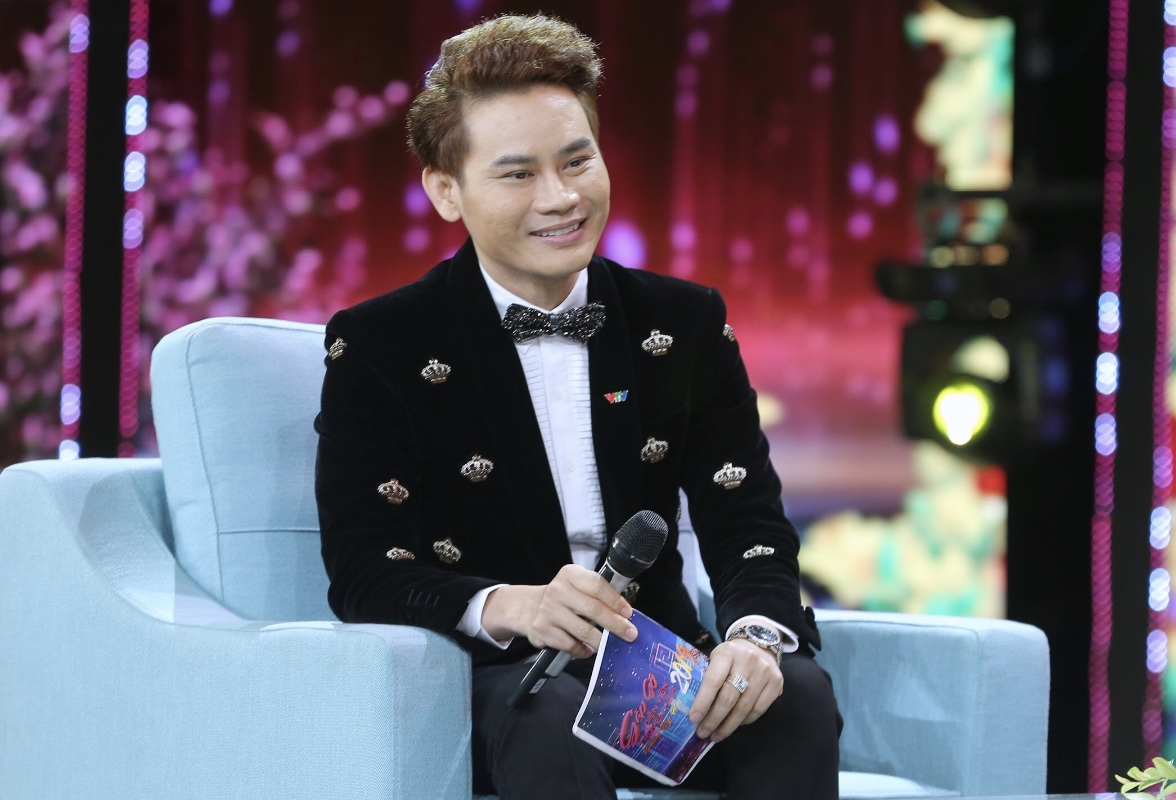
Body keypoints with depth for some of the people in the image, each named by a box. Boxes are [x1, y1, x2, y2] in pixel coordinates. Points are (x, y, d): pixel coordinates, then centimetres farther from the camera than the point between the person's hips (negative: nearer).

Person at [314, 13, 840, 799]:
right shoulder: (378, 347, 0)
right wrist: (507, 608, -31)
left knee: (796, 692, -27)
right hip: (492, 681, -4)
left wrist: (756, 633, -22)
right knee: (548, 710, -38)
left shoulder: (686, 323, 11)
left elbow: (749, 528, 3)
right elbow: (366, 577, -9)